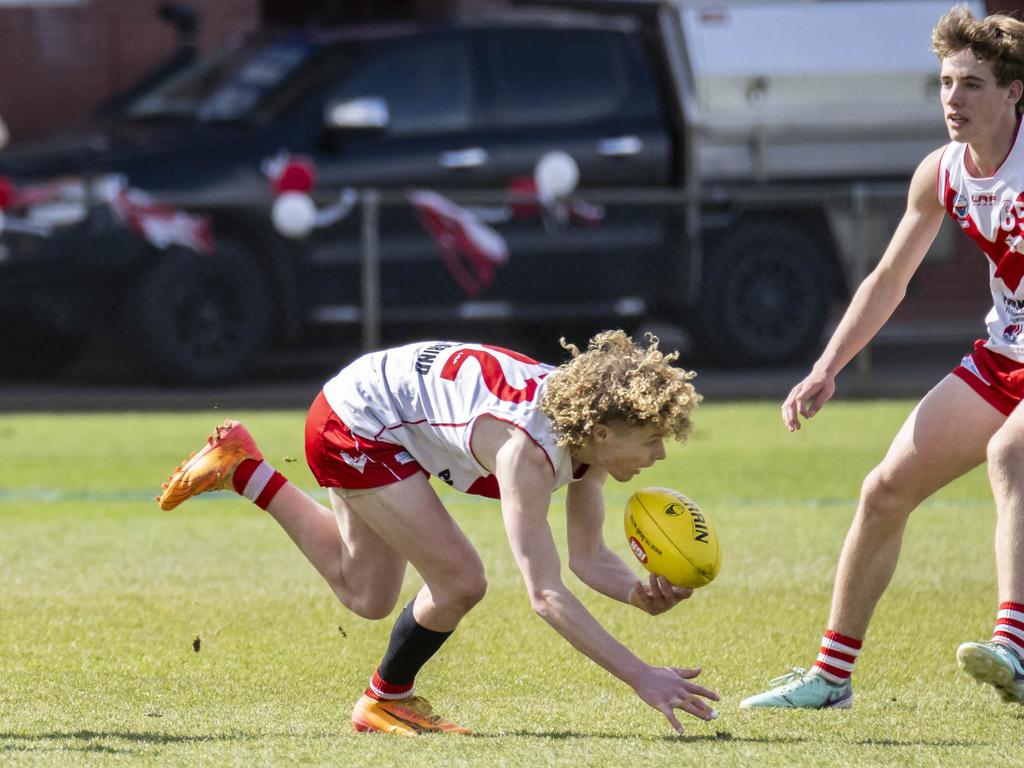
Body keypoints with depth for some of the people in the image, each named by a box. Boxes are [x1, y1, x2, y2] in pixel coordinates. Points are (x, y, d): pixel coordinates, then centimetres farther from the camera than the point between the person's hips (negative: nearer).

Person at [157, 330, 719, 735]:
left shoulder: (589, 433, -13)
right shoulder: (527, 450, -38)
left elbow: (588, 558, -5)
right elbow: (545, 594, -42)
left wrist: (641, 593, -27)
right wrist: (640, 677, -45)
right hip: (355, 423, -9)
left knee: (366, 597, 22)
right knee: (459, 582, -16)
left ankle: (243, 469, 30)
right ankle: (386, 701, 11)